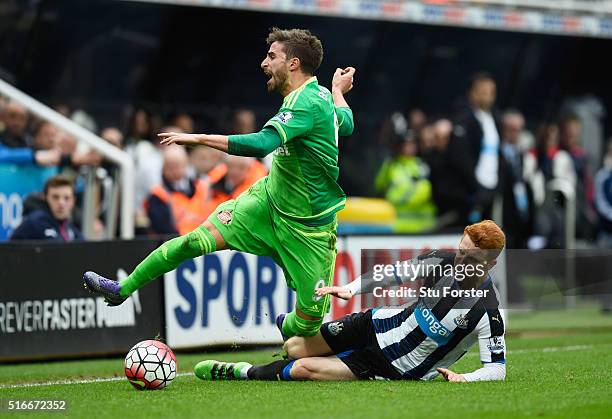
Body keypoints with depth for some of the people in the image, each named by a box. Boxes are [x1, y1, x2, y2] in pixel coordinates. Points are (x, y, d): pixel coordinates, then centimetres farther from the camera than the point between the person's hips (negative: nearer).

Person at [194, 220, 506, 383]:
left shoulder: (487, 314, -26)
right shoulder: (443, 261, -10)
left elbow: (497, 370, -24)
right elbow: (397, 273, 5)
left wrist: (464, 378, -42)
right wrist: (351, 289, -5)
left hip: (397, 369, -5)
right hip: (380, 325, 5)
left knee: (303, 369, -12)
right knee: (293, 349, 14)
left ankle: (247, 374, 15)